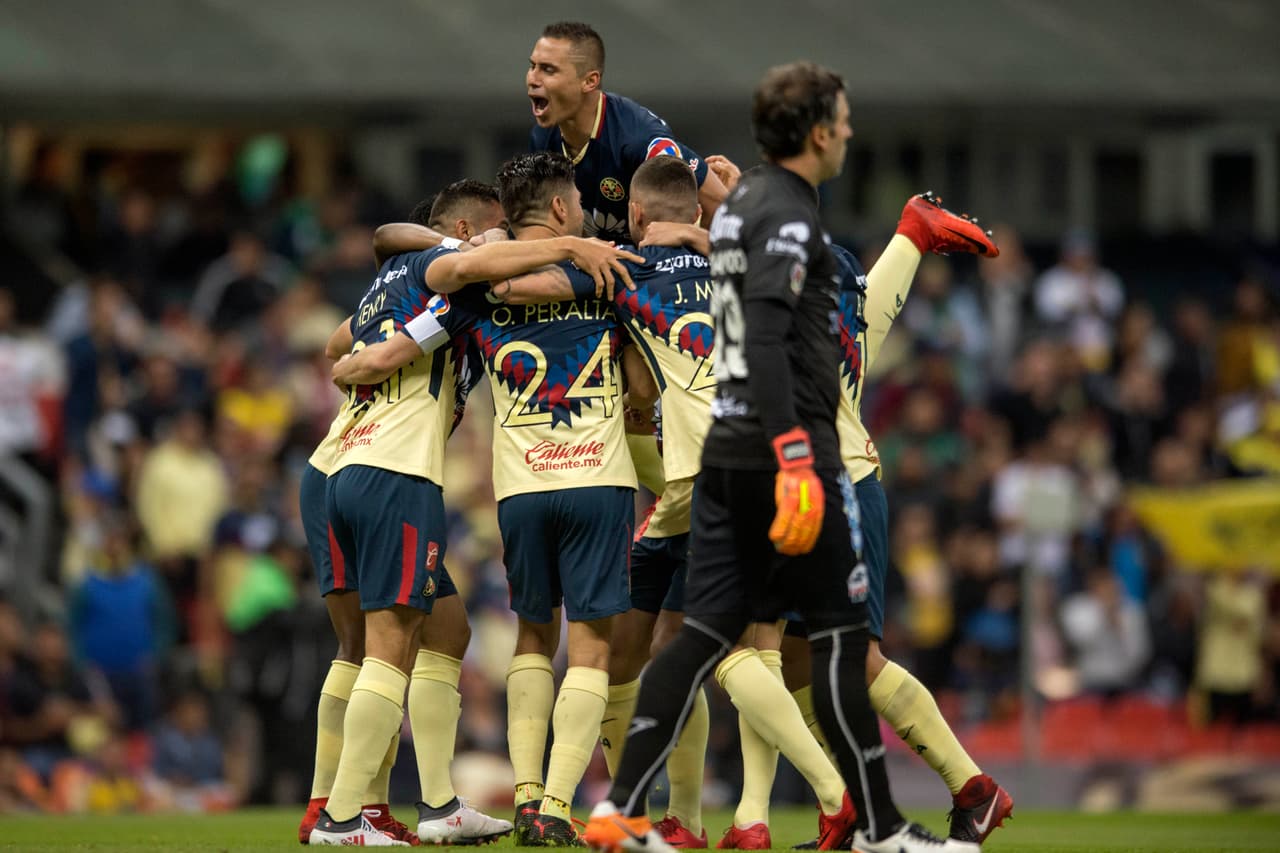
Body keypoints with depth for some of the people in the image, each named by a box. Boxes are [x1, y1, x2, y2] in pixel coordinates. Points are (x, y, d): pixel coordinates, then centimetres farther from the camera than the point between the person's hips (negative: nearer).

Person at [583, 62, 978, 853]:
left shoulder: (742, 203, 16)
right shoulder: (787, 215, -13)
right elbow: (765, 340, -24)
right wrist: (795, 462, -30)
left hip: (729, 451, 9)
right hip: (783, 451, -9)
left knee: (705, 633, 6)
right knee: (842, 638, -1)